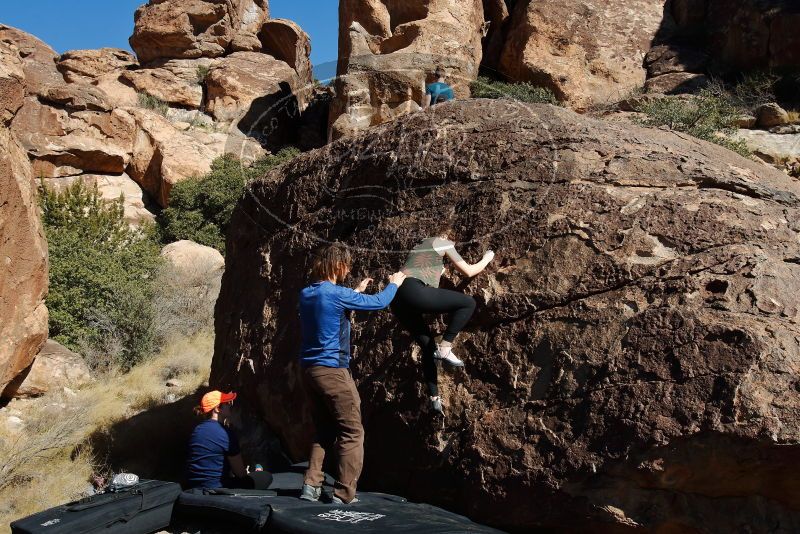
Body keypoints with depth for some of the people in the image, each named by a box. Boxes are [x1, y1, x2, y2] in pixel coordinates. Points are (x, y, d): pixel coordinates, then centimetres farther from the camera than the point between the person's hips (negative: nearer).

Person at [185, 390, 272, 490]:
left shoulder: (198, 429, 7)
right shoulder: (226, 434, -17)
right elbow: (240, 473, -9)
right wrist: (247, 473, 13)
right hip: (215, 488, -9)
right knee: (266, 477, 0)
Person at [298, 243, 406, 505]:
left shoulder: (306, 294, 9)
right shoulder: (337, 294, -14)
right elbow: (378, 302, -3)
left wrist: (356, 291, 36)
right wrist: (394, 283, 15)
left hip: (309, 370, 8)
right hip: (332, 371, -8)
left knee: (324, 431, 18)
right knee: (352, 433, 1)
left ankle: (311, 485, 13)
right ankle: (343, 495, 0)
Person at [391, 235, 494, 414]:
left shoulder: (418, 248, 35)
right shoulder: (443, 243, 14)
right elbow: (468, 271, 15)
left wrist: (436, 273, 57)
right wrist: (487, 258, 32)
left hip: (397, 300, 8)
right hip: (413, 291, -8)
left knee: (428, 346, 18)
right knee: (468, 303, -1)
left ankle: (434, 397, 15)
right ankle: (445, 348, -7)